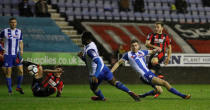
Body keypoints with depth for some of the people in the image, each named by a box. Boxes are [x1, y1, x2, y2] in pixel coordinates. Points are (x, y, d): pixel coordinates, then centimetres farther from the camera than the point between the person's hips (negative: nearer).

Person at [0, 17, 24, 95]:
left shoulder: (19, 32, 7)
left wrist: (21, 50, 0)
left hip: (16, 54, 3)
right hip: (7, 54, -3)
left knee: (21, 70, -7)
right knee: (8, 72, -2)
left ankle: (18, 87, 10)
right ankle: (9, 90, 7)